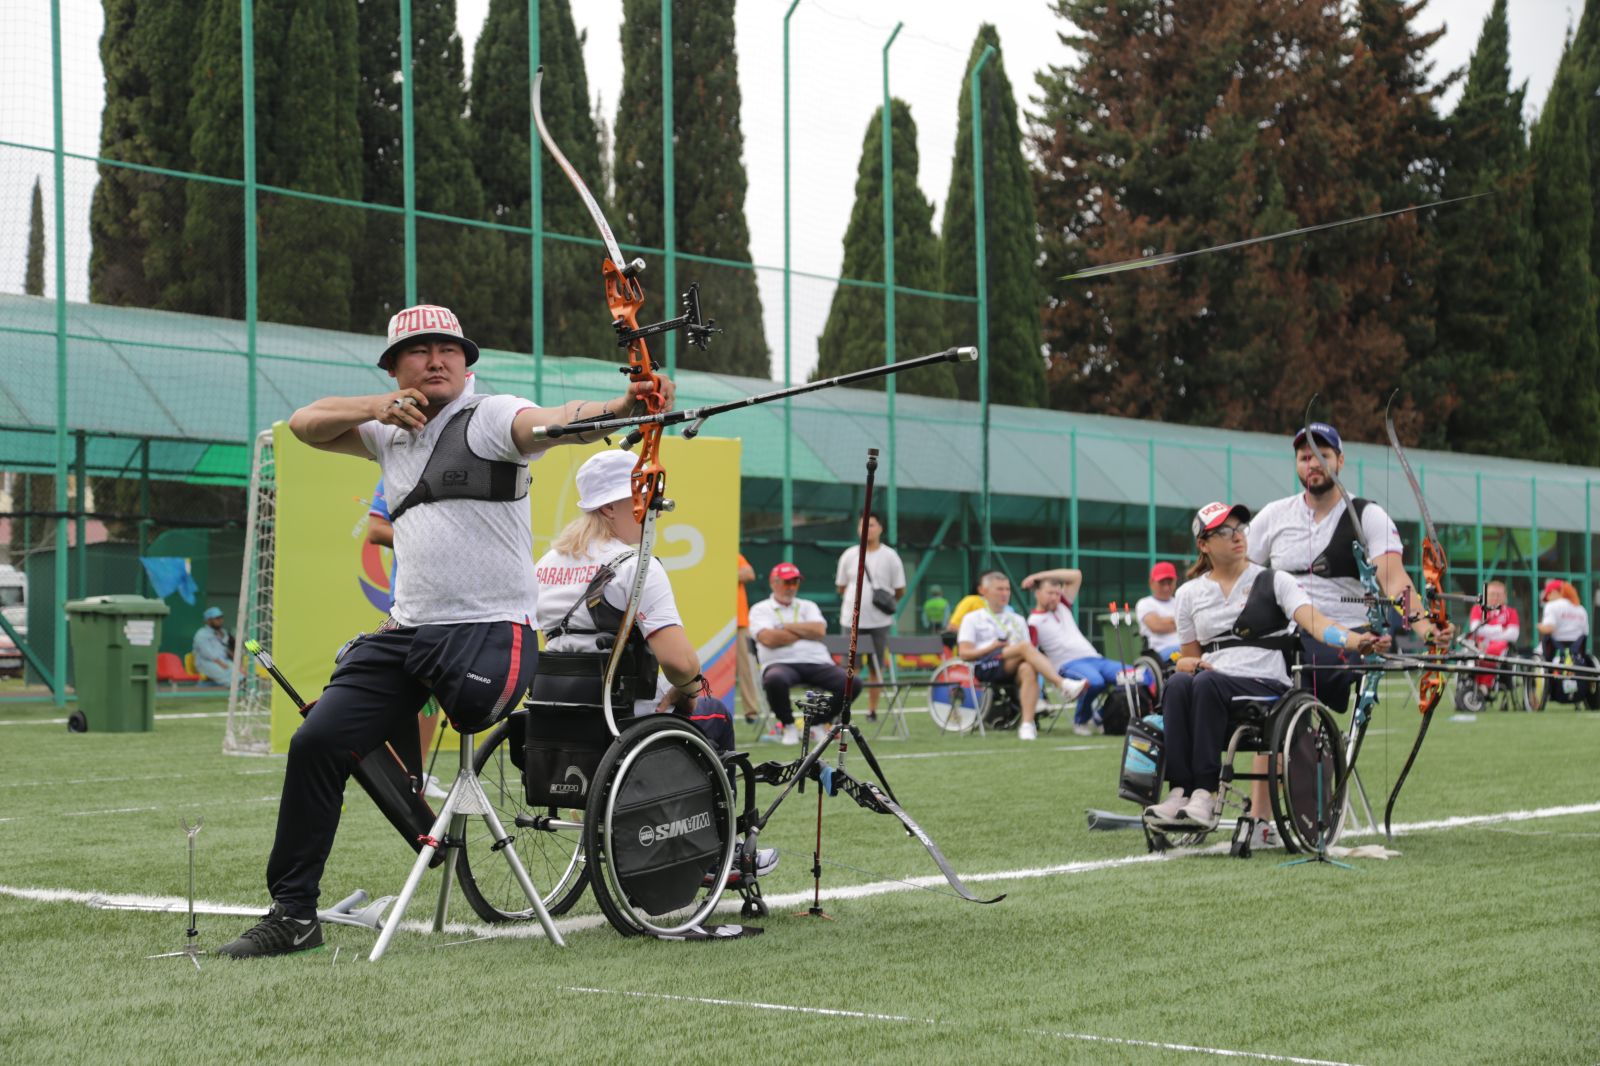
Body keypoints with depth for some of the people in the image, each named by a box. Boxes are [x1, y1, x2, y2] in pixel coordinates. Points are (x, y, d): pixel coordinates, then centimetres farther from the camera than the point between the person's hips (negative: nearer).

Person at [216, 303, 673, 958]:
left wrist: (623, 405, -45)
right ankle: (293, 914, 7)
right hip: (407, 631, 7)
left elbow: (556, 421, -23)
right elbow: (305, 424, 21)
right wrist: (376, 407, 2)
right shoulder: (390, 434, 20)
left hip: (490, 630, -6)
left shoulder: (490, 418, -4)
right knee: (316, 742, -3)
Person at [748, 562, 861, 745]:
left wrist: (788, 627, 1)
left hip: (818, 662, 4)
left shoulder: (808, 606, 24)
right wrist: (806, 631, 3)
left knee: (853, 682, -22)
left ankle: (816, 723, 2)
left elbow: (820, 630, 3)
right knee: (775, 680, -41)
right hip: (780, 664, -4)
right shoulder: (760, 610, 12)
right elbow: (769, 639, -8)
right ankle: (788, 726, -12)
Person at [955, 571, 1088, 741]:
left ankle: (1027, 724, -46)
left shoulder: (1017, 620, 30)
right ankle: (1063, 685, -43)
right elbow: (964, 653, 5)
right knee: (1024, 646, -31)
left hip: (1013, 671, 3)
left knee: (1028, 669, -36)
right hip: (984, 668, -3)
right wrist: (994, 646, -6)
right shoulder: (972, 619, 19)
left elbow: (1032, 652, 17)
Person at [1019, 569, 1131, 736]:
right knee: (1094, 681, -39)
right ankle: (1081, 721, -10)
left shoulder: (1063, 606, 24)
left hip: (1095, 658, 7)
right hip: (1069, 664, -6)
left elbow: (1076, 575, 23)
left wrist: (1040, 576, 17)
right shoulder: (1034, 621, 5)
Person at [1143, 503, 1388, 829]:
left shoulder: (1273, 581, 7)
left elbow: (1314, 620, -9)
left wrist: (1356, 640, -29)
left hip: (1266, 687, -3)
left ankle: (1206, 795, -36)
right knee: (1178, 683, -31)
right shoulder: (1190, 594, 17)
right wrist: (1186, 662, -4)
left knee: (1207, 683, -33)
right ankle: (1180, 792, -37)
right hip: (1211, 690, 3)